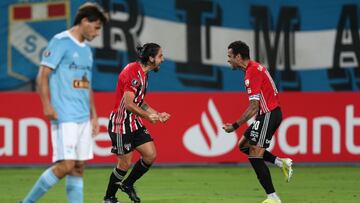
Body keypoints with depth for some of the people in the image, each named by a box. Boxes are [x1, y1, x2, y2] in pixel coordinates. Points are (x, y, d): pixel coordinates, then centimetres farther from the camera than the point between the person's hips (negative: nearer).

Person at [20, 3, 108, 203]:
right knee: (66, 165, -14)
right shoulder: (60, 42, -7)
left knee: (79, 167, 5)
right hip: (64, 117, -8)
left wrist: (94, 115, 20)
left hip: (84, 118, 8)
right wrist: (47, 105, -20)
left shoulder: (86, 50, 18)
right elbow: (43, 76, -11)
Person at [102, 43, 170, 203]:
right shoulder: (133, 72, -21)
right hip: (121, 124, -9)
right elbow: (128, 104, -25)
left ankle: (127, 184, 19)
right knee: (125, 163, -3)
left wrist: (157, 114, 12)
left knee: (151, 155, 2)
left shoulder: (143, 73, 10)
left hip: (134, 123, 9)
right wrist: (148, 116, -18)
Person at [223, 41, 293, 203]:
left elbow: (254, 106, -22)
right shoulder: (256, 67, 12)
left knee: (254, 156, -10)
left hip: (268, 115, -10)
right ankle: (281, 162, 9)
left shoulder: (251, 73, -19)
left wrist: (235, 125, -19)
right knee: (244, 145, 17)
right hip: (272, 112, 10)